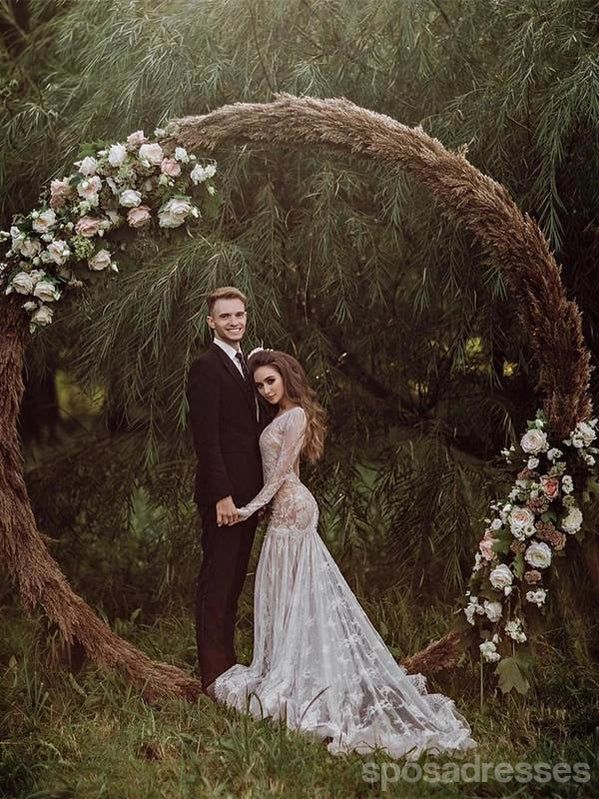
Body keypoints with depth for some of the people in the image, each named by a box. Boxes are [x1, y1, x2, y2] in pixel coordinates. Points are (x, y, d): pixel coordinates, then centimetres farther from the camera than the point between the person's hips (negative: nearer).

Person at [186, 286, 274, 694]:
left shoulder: (247, 363, 16)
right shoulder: (206, 368, -11)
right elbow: (206, 438, -17)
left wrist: (264, 489, 15)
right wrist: (222, 495, -21)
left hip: (250, 491, 9)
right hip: (224, 494, -9)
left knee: (235, 579, 15)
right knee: (217, 580, -2)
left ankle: (228, 658, 25)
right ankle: (213, 673, 4)